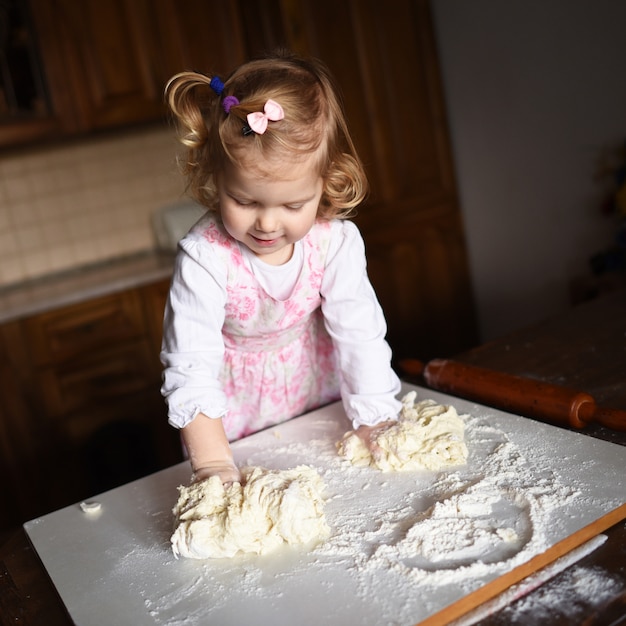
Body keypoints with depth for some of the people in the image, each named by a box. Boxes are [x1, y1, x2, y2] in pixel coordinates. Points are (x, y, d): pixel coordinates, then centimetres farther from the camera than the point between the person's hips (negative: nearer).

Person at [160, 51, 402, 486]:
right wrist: (213, 464, -34)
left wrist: (376, 425, -20)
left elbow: (360, 334, -17)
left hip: (321, 400, 0)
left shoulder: (336, 241, -22)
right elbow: (191, 366, -29)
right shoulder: (204, 258, -29)